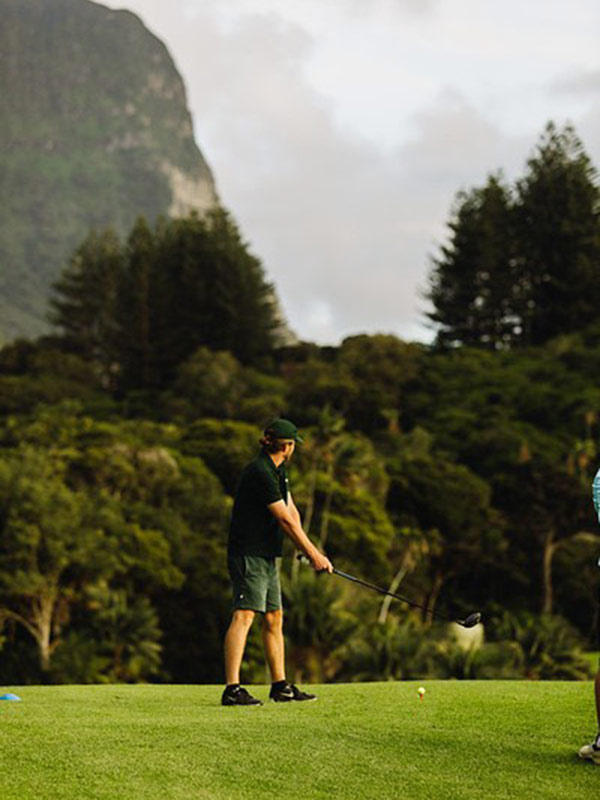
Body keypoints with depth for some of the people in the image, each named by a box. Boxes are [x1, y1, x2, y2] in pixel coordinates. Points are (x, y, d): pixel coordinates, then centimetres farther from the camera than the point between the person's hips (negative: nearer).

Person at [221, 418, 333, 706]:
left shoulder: (277, 470, 15)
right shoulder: (260, 473, -18)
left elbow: (292, 511, 12)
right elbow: (286, 520, -18)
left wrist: (309, 550, 1)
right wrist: (313, 554, -12)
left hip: (266, 556, 10)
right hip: (248, 555, -10)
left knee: (274, 618, 13)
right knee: (244, 615, -17)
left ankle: (280, 686, 20)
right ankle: (232, 689, -22)